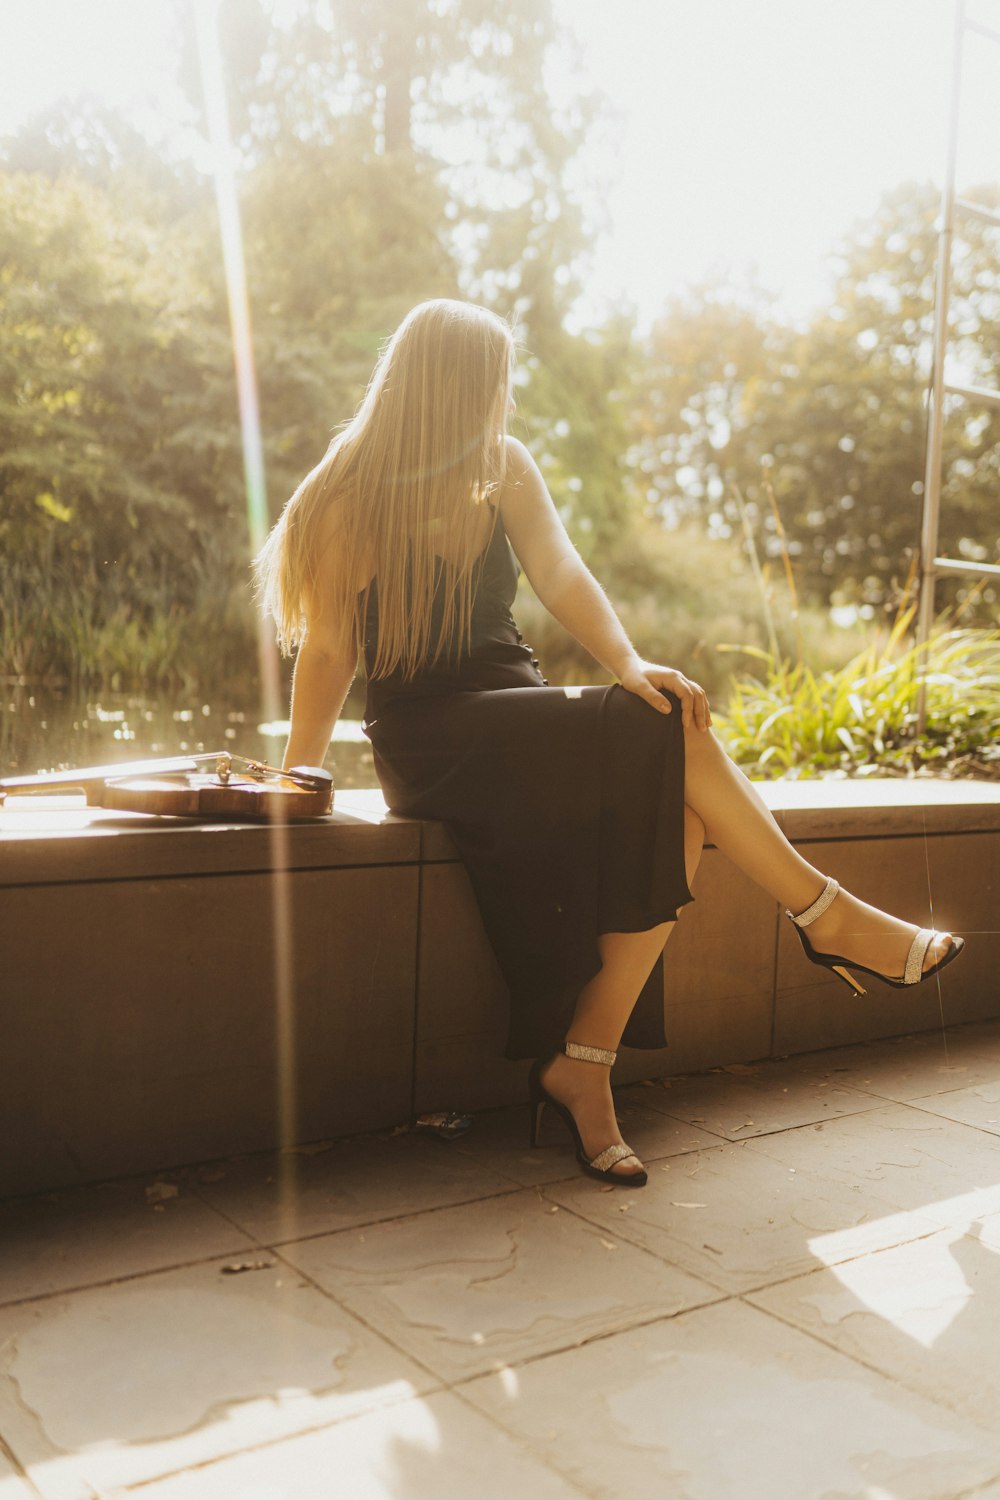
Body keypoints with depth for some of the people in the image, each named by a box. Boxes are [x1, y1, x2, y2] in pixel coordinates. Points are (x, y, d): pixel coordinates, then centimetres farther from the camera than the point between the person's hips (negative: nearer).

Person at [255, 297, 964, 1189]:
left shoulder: (505, 469, 11)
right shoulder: (351, 502, -4)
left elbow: (560, 573, -4)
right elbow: (328, 653, -9)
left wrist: (627, 662, -22)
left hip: (519, 712, 6)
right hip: (432, 741, -6)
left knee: (676, 806, -23)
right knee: (667, 735, -25)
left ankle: (582, 1066, -19)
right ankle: (824, 914, -10)